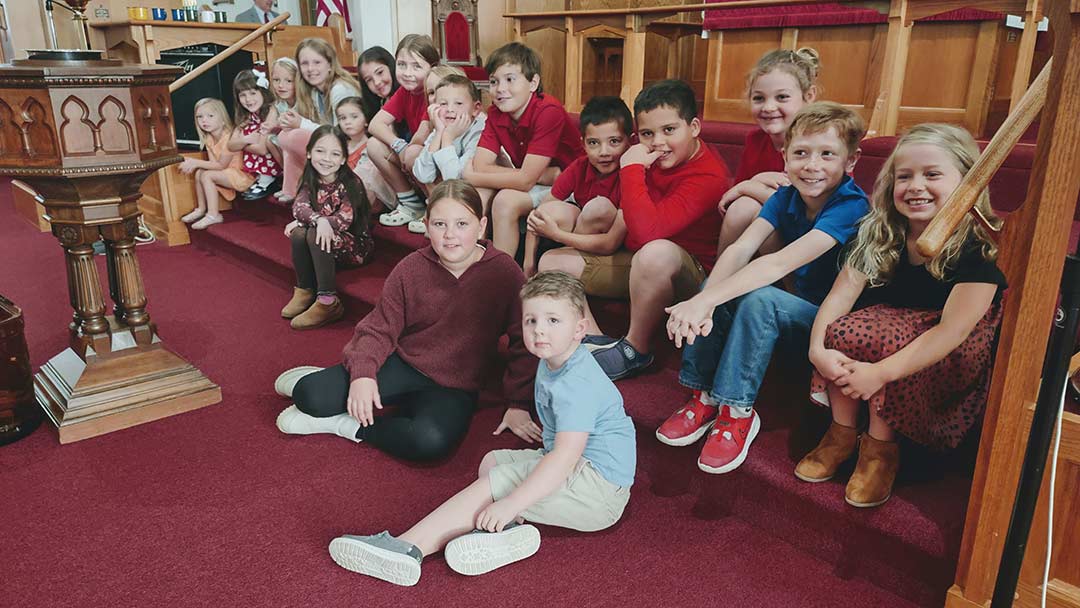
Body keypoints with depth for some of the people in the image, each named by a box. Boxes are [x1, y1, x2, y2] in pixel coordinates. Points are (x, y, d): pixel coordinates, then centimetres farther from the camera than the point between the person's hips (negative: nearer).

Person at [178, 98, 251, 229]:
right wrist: (193, 163, -18)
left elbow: (221, 165, -22)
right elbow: (213, 163, 0)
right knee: (199, 173, -1)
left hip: (242, 175, -9)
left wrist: (197, 163, -22)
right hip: (226, 174, 9)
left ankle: (213, 215, -16)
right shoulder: (208, 138, 6)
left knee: (207, 175, -20)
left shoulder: (229, 137, -21)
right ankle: (201, 209, 10)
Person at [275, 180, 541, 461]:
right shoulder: (410, 269, -5)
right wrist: (362, 373, -19)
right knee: (310, 396, -19)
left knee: (432, 440, -35)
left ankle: (348, 425, -10)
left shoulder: (504, 272, -12)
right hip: (402, 364, 1)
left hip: (454, 387, -1)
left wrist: (518, 404, -6)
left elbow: (523, 343, -7)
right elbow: (380, 329, -1)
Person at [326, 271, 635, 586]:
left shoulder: (577, 384, -24)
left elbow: (565, 457, -32)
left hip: (599, 489, -11)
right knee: (491, 462, 12)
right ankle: (508, 531, -16)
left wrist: (510, 504, -35)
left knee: (492, 486, -18)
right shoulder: (551, 364, 10)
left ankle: (407, 547, -18)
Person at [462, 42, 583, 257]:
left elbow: (526, 180, -28)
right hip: (536, 183, 7)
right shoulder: (496, 112, -4)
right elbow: (480, 165, -16)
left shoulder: (549, 112, -25)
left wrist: (473, 177, -18)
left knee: (506, 200, -29)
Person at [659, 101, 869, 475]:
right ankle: (705, 397, -8)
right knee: (717, 285, -15)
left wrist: (704, 301, -42)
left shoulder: (851, 207, -21)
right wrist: (704, 301, -36)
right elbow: (740, 249, -17)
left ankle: (737, 412, -19)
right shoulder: (785, 198, -2)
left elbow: (781, 262, -33)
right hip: (796, 311, 6)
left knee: (759, 298, -32)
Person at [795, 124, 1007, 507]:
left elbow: (952, 330, -27)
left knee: (886, 340, -33)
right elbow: (842, 292, -13)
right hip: (896, 326, 5)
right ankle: (842, 433, -6)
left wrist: (880, 372, -34)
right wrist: (817, 348, -31)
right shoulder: (879, 233, -7)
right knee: (841, 332, -25)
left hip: (955, 356, -4)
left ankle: (880, 447, -12)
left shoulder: (980, 246, -21)